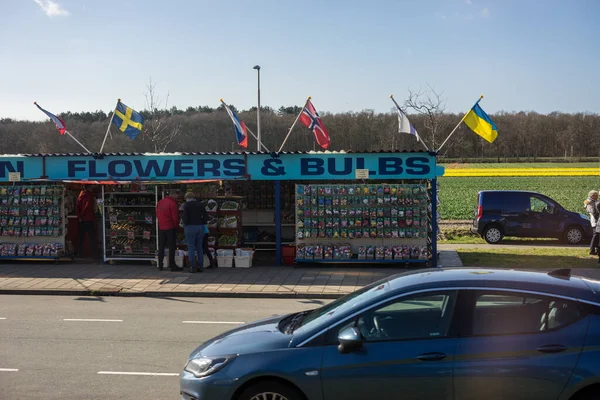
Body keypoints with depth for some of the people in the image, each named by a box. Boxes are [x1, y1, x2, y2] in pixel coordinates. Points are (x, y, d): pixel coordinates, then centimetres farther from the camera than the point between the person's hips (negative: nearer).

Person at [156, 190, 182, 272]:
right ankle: (172, 265, -1)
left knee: (161, 247, 12)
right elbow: (175, 217, -15)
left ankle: (160, 265, 14)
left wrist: (161, 223, 14)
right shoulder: (172, 204, -14)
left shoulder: (160, 202, 10)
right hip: (170, 228, -7)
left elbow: (157, 215, 13)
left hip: (161, 227, 7)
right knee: (172, 247, -1)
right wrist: (176, 225, 1)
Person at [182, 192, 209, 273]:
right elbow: (206, 216, 6)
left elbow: (185, 217, -12)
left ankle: (193, 267, -3)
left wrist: (185, 225, 2)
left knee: (191, 248, 0)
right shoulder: (201, 204, 9)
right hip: (200, 227, 4)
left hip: (190, 227, -4)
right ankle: (200, 266, 10)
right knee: (199, 247, 11)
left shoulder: (186, 205, -5)